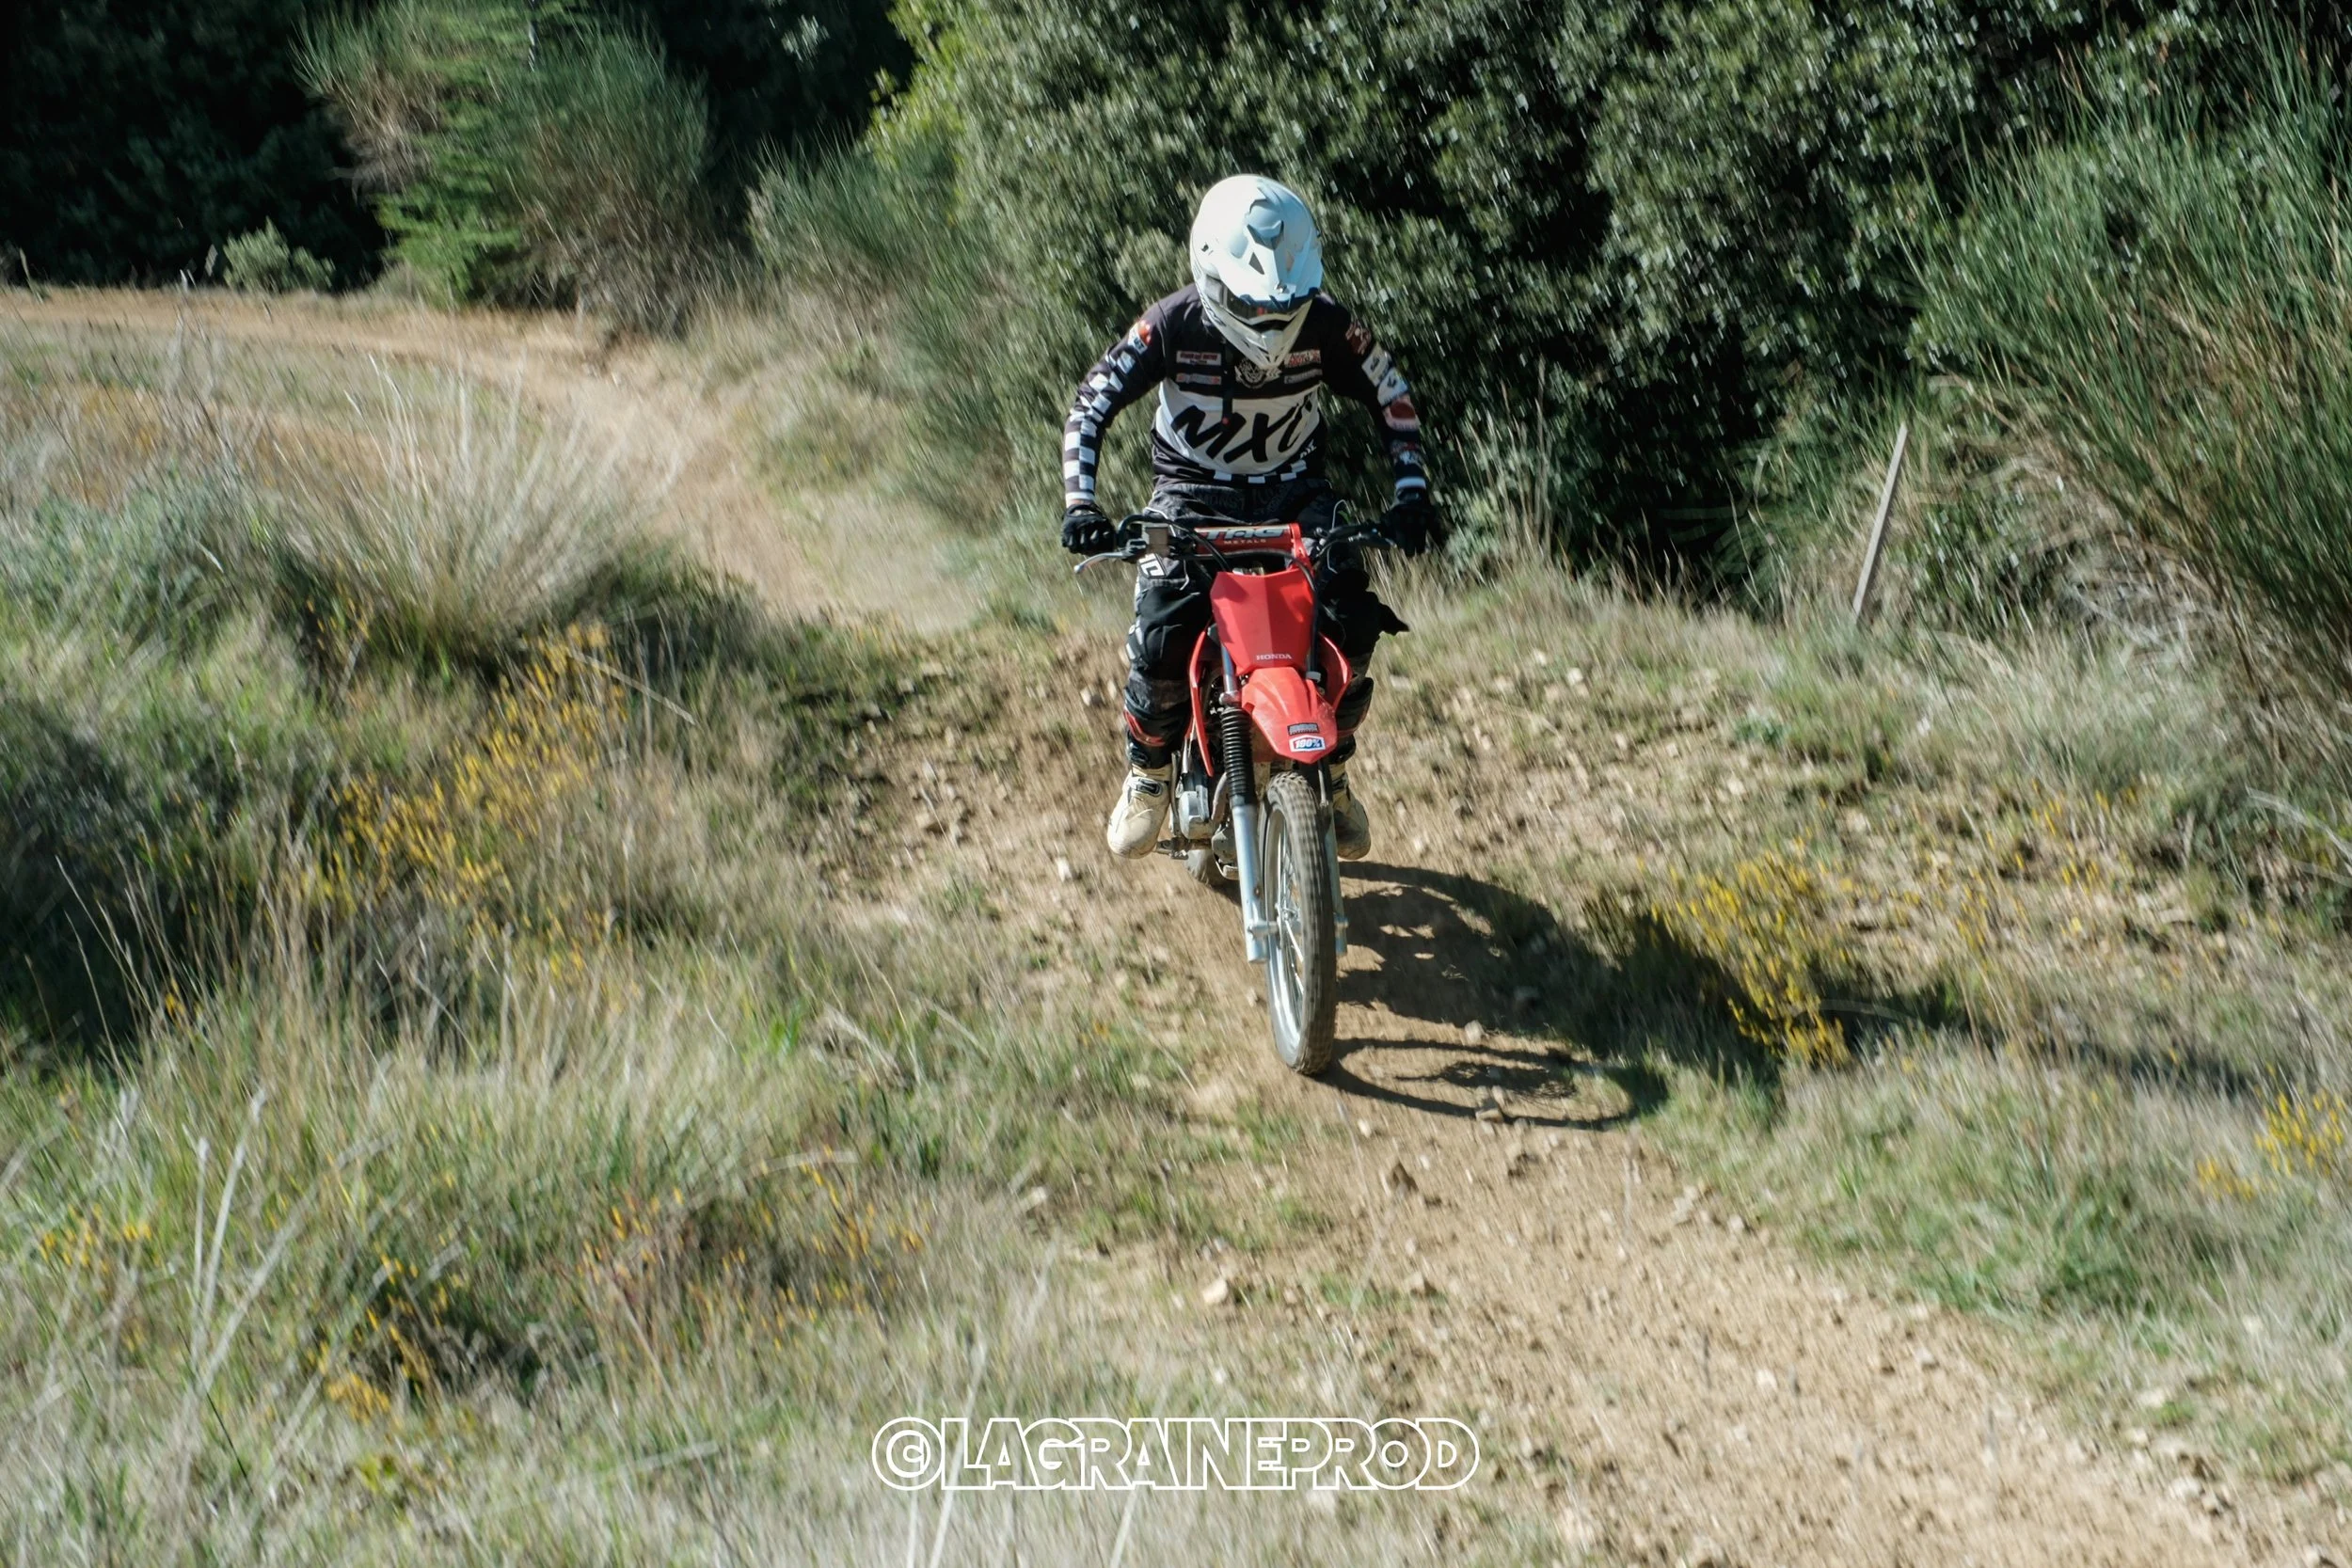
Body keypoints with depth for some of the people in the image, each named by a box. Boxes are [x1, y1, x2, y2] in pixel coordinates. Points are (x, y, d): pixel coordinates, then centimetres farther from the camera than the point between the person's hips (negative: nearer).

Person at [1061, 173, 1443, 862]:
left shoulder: (1325, 324, -13)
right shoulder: (1174, 325, -18)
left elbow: (1391, 397, 0)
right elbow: (1091, 403, -14)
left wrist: (1410, 494, -11)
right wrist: (1080, 503, -27)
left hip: (1295, 493, 2)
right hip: (1192, 496, -2)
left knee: (1353, 623, -20)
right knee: (1162, 636, -23)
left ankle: (1333, 771, 5)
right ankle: (1147, 776, 5)